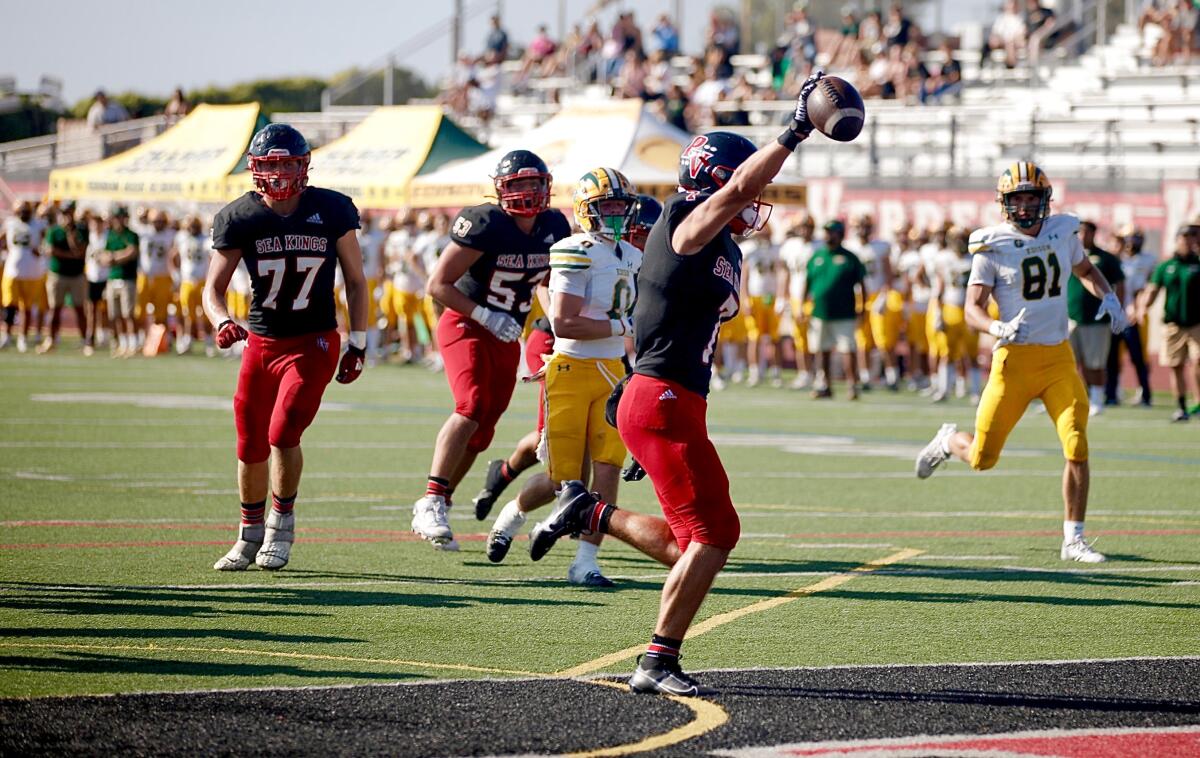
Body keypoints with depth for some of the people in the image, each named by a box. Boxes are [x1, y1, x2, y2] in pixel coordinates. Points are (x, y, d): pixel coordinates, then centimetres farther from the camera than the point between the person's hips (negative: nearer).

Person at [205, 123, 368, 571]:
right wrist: (222, 323, -27)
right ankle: (250, 534, 26)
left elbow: (355, 280, 3)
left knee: (283, 434, -17)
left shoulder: (331, 211, -7)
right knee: (251, 447, 7)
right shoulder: (239, 218, -6)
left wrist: (358, 345, 1)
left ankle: (282, 525, 3)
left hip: (313, 343, -2)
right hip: (261, 343, 3)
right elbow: (213, 287, -5)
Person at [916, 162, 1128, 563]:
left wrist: (1109, 297, 7)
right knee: (982, 458, 2)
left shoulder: (1062, 232, 6)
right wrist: (999, 328, -30)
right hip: (1015, 359, -3)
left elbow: (1086, 270, 26)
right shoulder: (992, 247, -7)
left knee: (1077, 448, -11)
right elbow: (973, 311, -9)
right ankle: (949, 441, 39)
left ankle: (1073, 540, 0)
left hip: (1059, 357, 3)